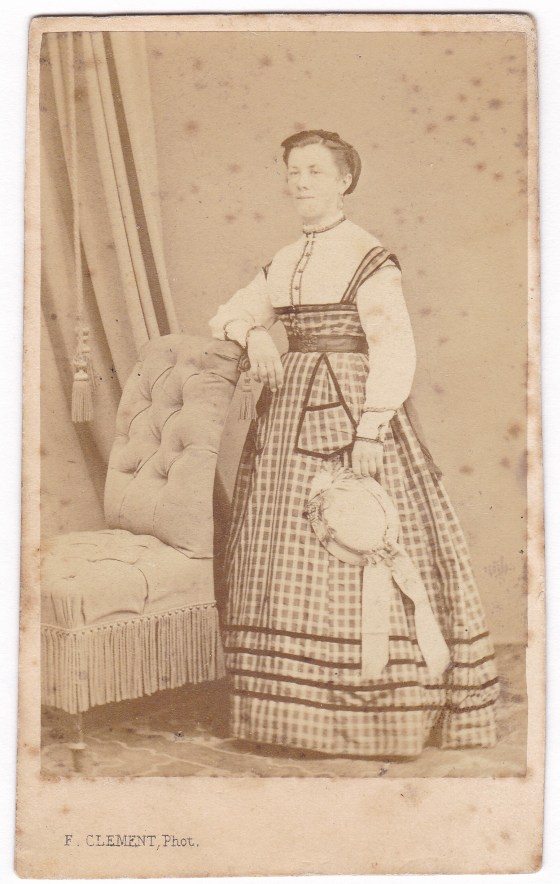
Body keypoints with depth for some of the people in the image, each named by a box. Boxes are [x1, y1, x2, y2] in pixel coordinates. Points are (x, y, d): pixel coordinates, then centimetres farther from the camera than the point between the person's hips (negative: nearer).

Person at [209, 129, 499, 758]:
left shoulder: (367, 258, -7)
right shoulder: (283, 263, 14)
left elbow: (395, 349, -14)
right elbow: (229, 314, 22)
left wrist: (370, 429, -22)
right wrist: (254, 335, -1)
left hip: (351, 407, -7)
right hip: (290, 412, 7)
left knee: (354, 554, -7)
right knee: (288, 555, 6)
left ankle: (376, 707, 4)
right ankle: (298, 703, 15)